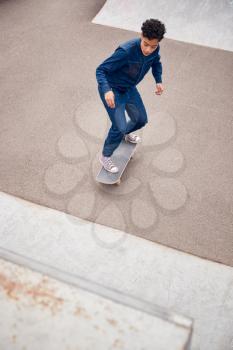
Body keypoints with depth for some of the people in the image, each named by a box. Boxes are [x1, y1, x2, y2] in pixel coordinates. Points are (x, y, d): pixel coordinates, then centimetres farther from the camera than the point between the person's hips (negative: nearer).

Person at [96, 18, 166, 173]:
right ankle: (106, 156, 11)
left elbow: (156, 62, 10)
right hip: (111, 90, -7)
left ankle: (124, 133, 48)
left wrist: (159, 81, -3)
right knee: (120, 127, -15)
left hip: (129, 88, 7)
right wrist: (107, 91, -47)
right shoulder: (126, 51, -34)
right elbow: (100, 70, -30)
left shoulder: (154, 48, -14)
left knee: (141, 119, 14)